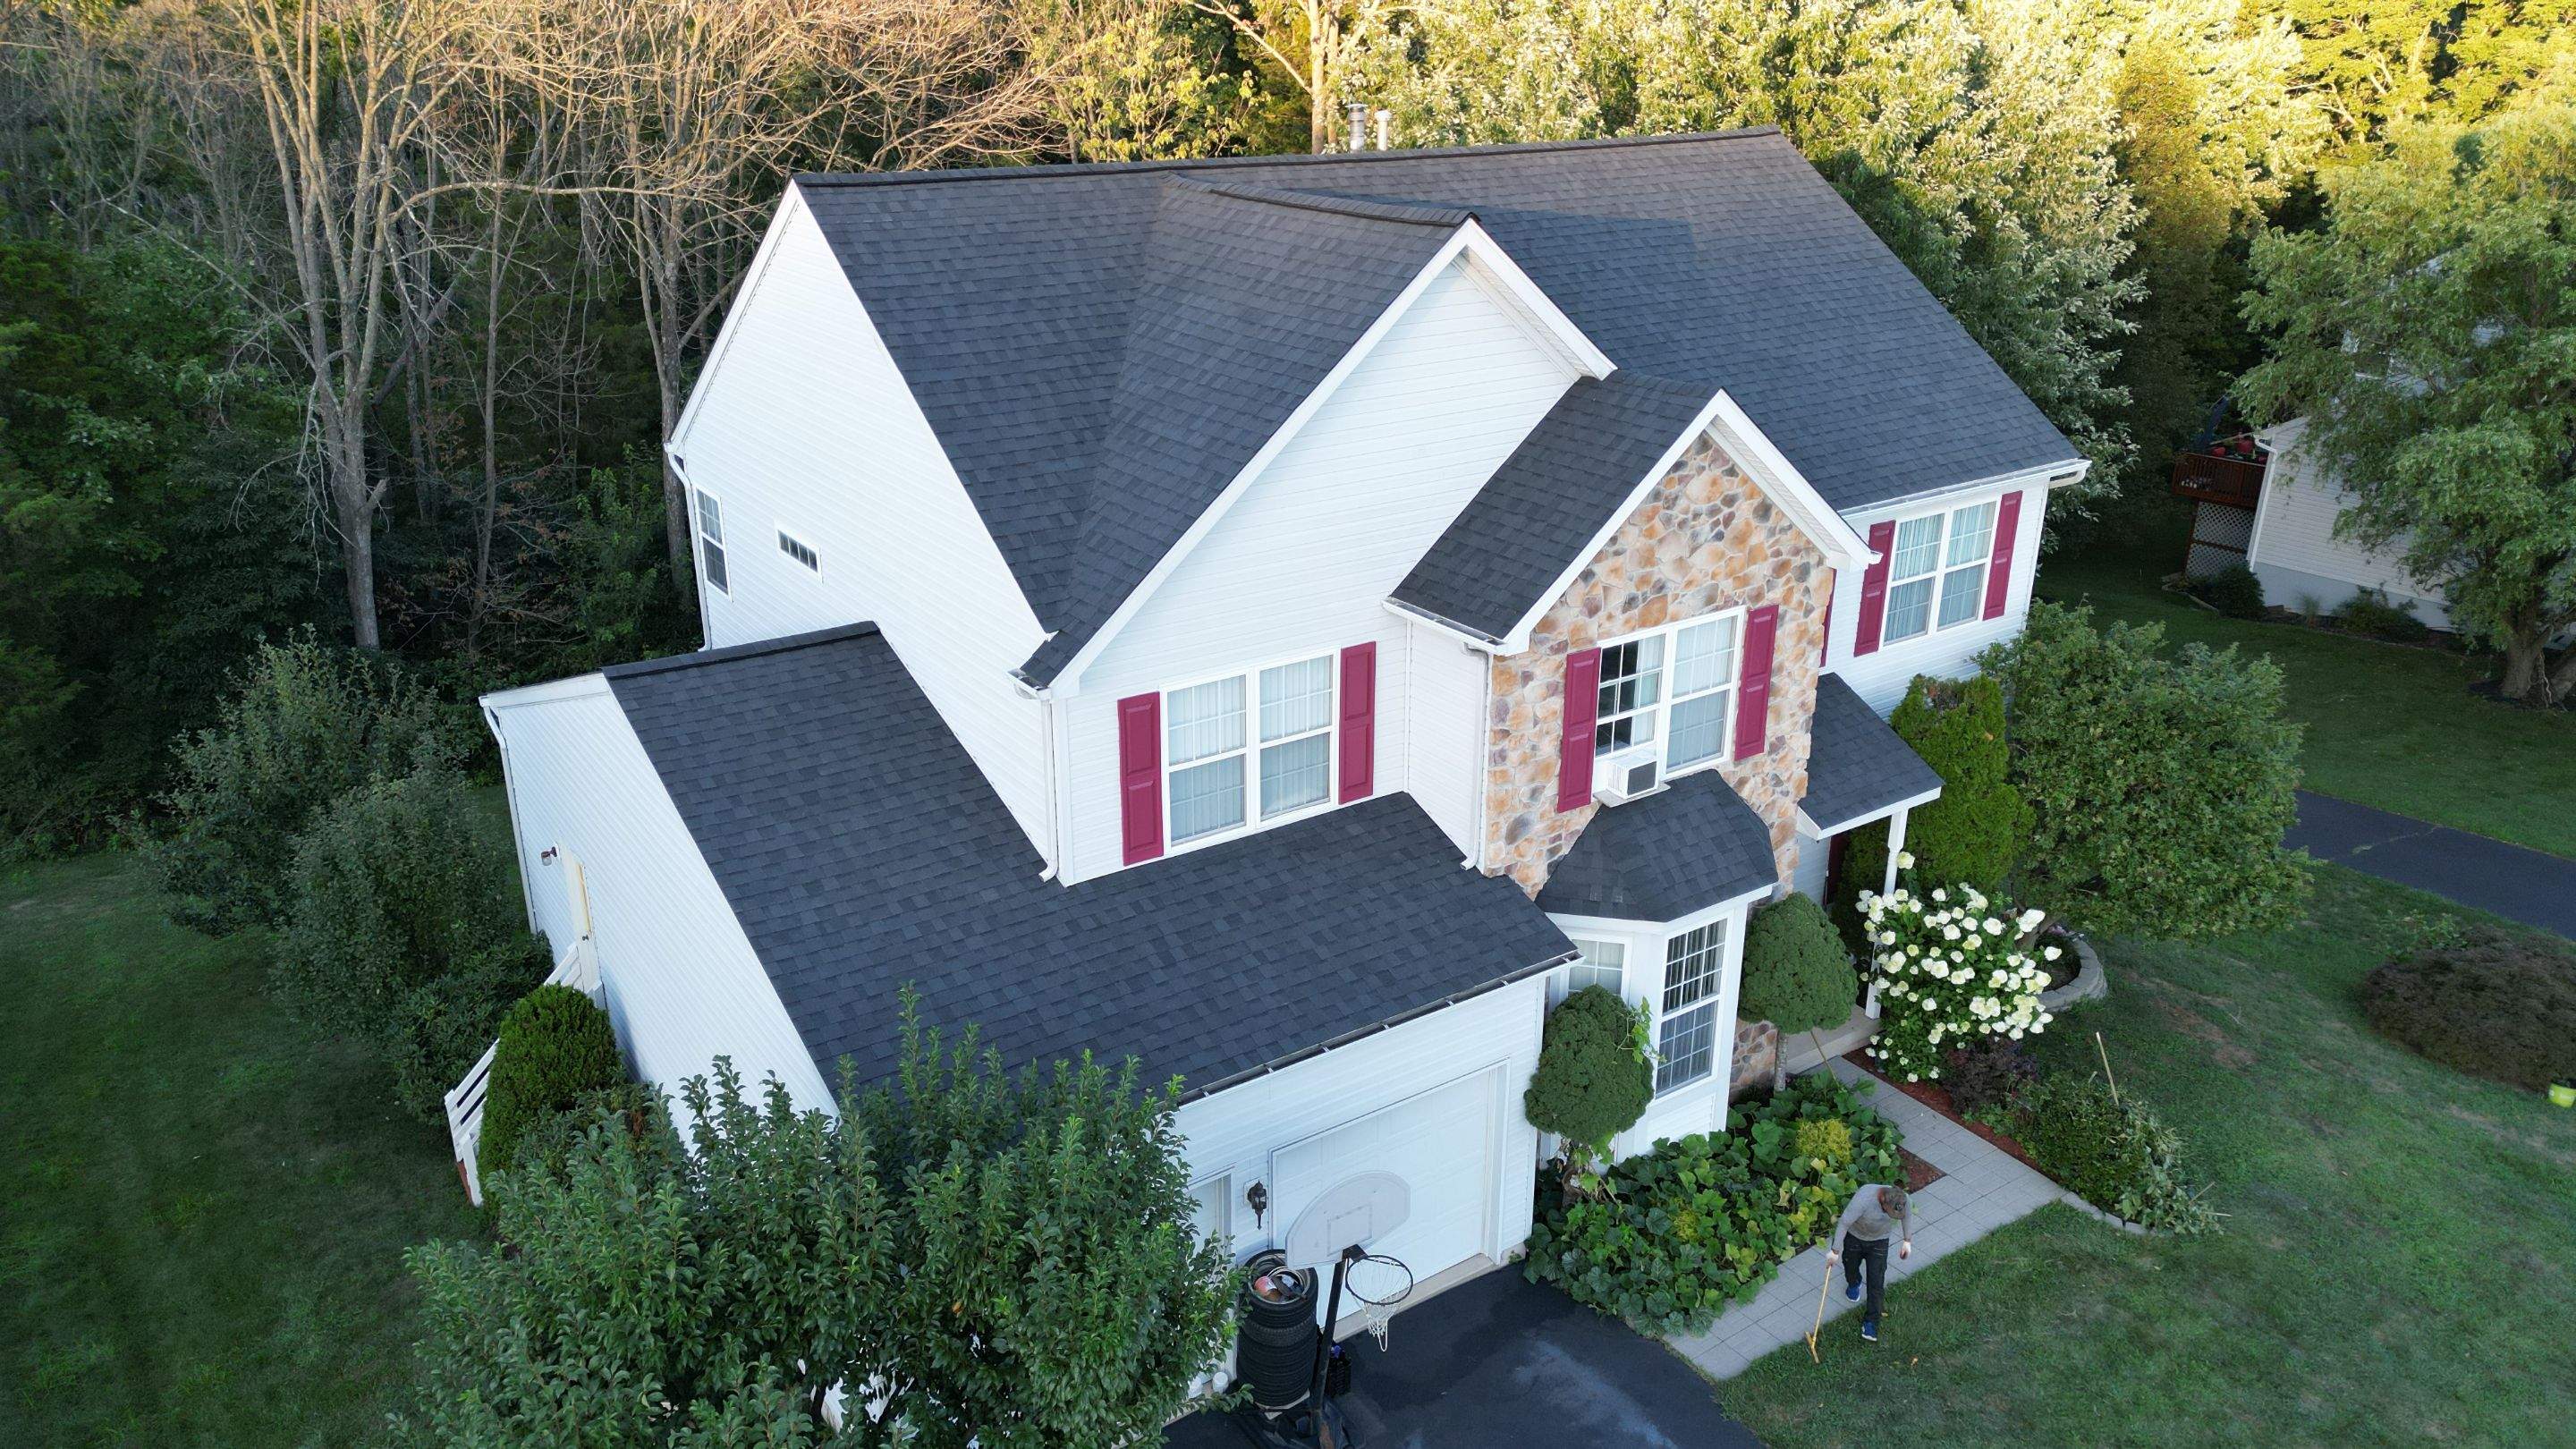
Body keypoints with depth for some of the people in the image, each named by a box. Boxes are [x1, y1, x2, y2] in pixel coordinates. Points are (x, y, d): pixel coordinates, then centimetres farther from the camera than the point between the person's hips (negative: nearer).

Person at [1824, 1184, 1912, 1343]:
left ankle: (1870, 1322, 9)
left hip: (1879, 1241, 2)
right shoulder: (1864, 1198, -40)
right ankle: (1853, 1283, 58)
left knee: (1876, 1283, -3)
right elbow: (1844, 1223, -30)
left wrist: (1907, 1241, 7)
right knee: (1851, 1266, 23)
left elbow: (1907, 1216, -2)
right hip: (1855, 1236, -2)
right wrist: (1835, 1251, -24)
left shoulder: (1903, 1201, -27)